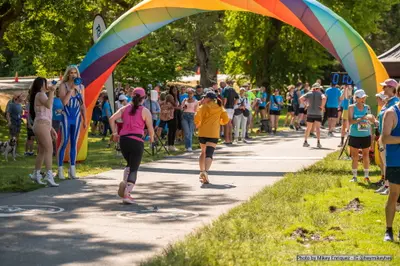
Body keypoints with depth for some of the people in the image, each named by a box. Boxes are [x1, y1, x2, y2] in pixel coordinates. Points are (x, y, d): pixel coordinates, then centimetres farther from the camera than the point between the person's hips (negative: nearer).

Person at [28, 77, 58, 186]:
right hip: (42, 125, -11)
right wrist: (51, 92, -23)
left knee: (42, 151, 13)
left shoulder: (41, 95, 25)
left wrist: (51, 129, 25)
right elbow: (48, 105, -28)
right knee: (49, 149, -18)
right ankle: (49, 175, -28)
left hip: (43, 125, 11)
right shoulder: (40, 94, -7)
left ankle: (36, 174, 19)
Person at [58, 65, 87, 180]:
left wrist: (85, 119, 10)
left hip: (77, 117, 4)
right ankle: (60, 169, -3)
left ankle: (72, 169, 9)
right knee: (64, 142, -8)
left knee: (74, 143, 6)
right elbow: (64, 101, -17)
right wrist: (71, 89, -19)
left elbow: (83, 105, 12)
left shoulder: (81, 87, 8)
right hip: (66, 116, -4)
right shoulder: (63, 85, -4)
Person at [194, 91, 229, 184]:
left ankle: (202, 171, 23)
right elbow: (226, 120, 9)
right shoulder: (220, 108, 8)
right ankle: (205, 171, -34)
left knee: (203, 152, 23)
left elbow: (197, 117, -10)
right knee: (209, 154, -11)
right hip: (213, 134, -1)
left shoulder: (204, 107, 2)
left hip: (202, 133, 1)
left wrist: (198, 125, 11)